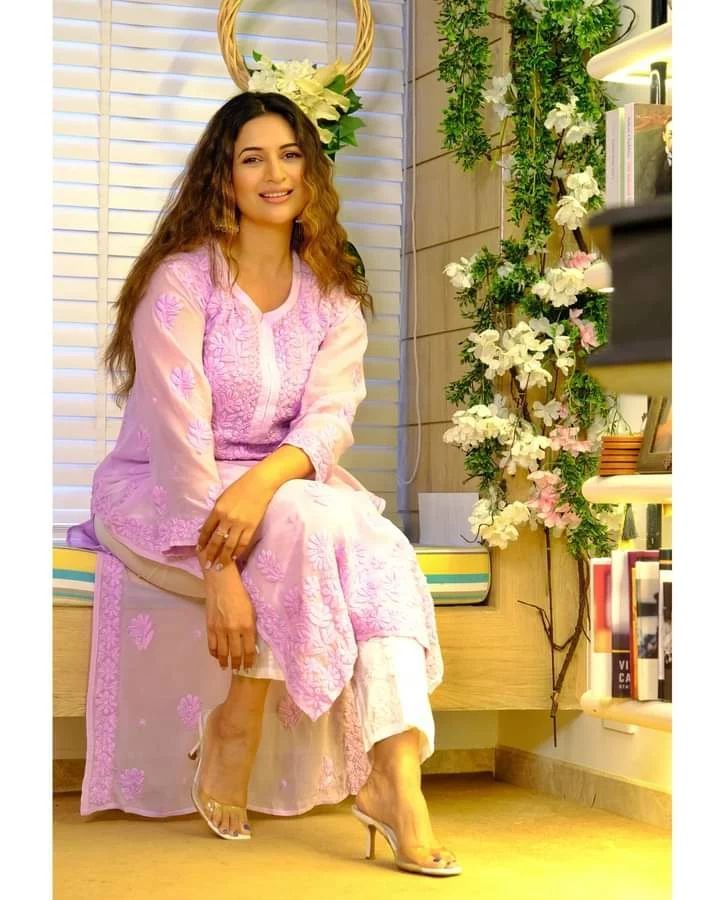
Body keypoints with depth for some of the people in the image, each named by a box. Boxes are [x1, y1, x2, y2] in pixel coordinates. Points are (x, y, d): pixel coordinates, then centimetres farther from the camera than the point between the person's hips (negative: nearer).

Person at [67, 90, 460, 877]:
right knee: (308, 526, -32)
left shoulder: (334, 298, 5)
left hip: (280, 488, 4)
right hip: (159, 500, -4)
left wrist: (262, 483, -33)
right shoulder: (182, 279, -11)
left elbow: (330, 419, -10)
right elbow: (177, 430, -21)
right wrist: (219, 570, -32)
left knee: (378, 544, -27)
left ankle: (392, 773, -29)